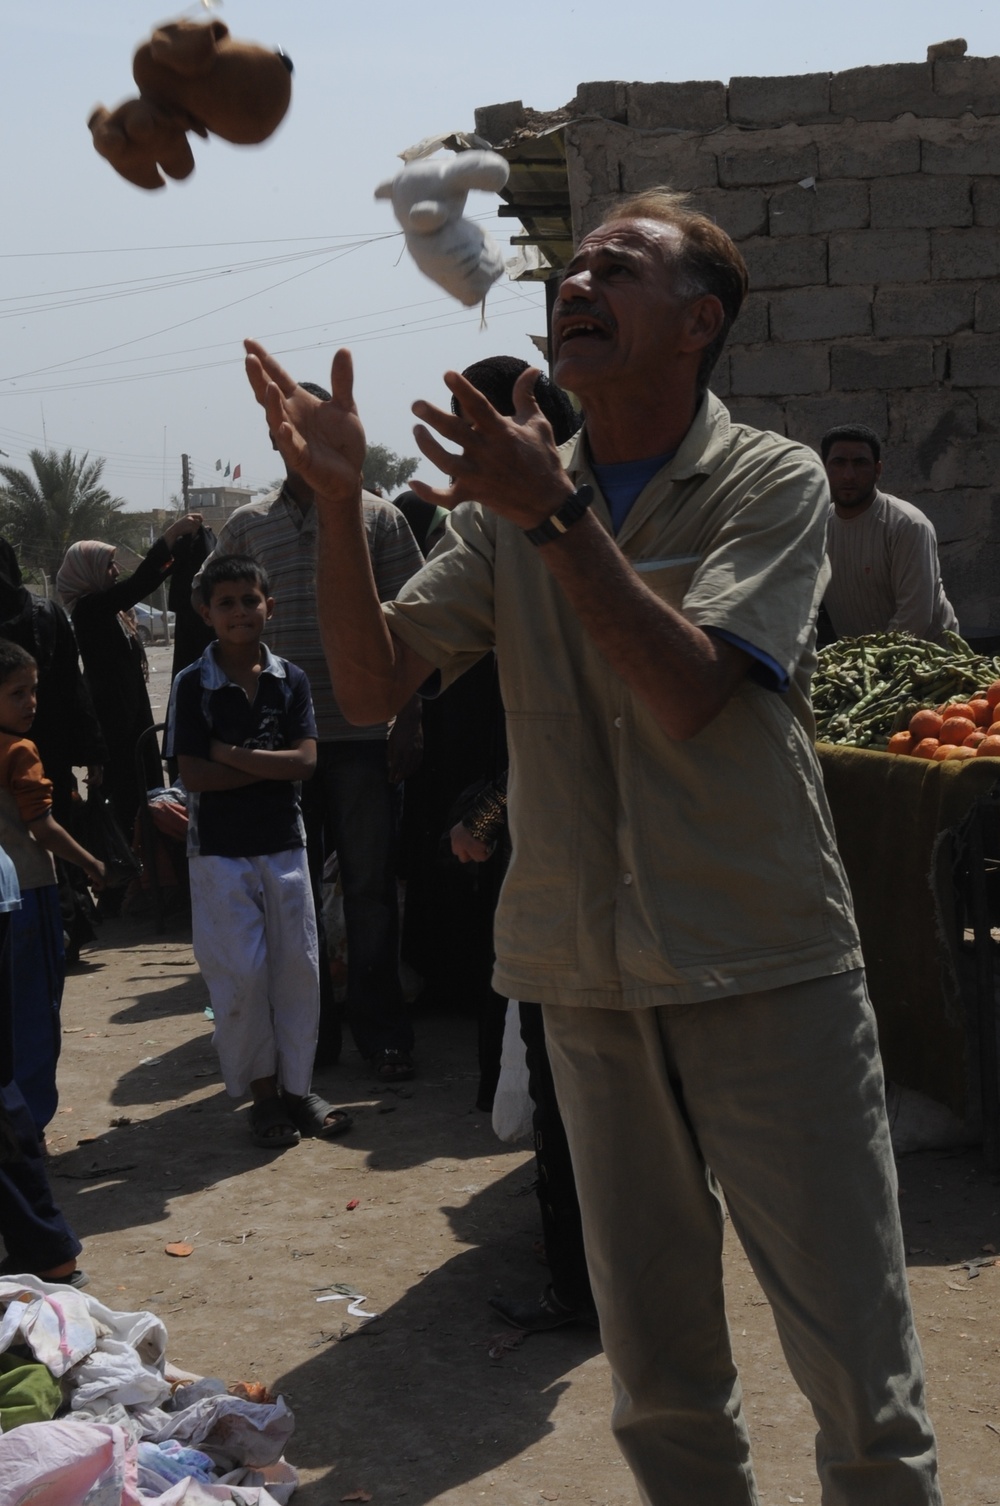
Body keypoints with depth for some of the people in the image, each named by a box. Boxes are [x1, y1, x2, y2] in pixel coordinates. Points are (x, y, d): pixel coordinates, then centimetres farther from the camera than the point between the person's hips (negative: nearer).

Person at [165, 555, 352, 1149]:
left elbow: (305, 761, -9)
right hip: (220, 849, -3)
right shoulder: (193, 684, -6)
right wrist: (272, 765, -12)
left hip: (284, 843, 3)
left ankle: (298, 1087, 17)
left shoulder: (291, 679, 1)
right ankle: (263, 1093, 12)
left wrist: (234, 755, -15)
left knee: (297, 966, 5)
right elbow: (195, 775, -13)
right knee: (241, 973, -2)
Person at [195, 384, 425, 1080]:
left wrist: (409, 722, -3)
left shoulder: (378, 518, 4)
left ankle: (382, 1032, 12)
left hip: (361, 734, -2)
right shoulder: (247, 525, 9)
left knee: (370, 888, 3)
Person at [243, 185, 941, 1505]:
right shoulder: (508, 503, 8)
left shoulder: (773, 482, -4)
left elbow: (687, 693, -19)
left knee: (861, 1371, -1)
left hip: (765, 969, -4)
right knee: (657, 1372, 14)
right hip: (593, 981, 4)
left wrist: (557, 516, -25)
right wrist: (337, 500, -11)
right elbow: (372, 684, 1)